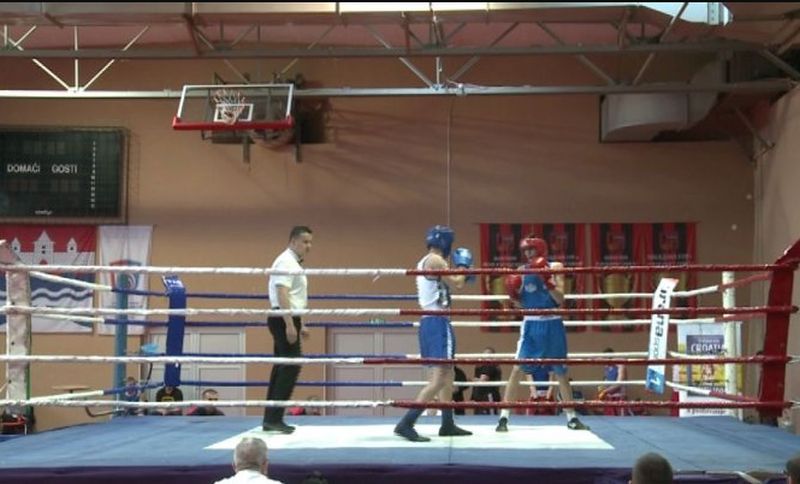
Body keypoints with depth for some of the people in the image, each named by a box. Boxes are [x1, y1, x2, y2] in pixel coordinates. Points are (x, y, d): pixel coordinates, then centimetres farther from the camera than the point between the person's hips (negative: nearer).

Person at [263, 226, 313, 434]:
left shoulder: (293, 263, 20)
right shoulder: (286, 261, -12)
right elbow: (282, 294, -22)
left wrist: (300, 325, 25)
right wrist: (290, 325, -27)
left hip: (288, 320, 11)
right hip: (284, 319, -11)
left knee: (283, 367, 11)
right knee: (290, 367, -12)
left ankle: (271, 419, 15)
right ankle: (274, 418, -12)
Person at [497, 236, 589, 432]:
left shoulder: (555, 268, -3)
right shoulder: (522, 271, 1)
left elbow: (560, 300, -11)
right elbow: (520, 304, 7)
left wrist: (547, 281, -24)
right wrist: (513, 294, -14)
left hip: (552, 324, 0)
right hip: (531, 324, 0)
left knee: (561, 371, 10)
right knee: (517, 368, -9)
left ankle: (572, 418, 23)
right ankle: (504, 417, -7)